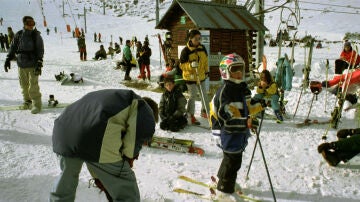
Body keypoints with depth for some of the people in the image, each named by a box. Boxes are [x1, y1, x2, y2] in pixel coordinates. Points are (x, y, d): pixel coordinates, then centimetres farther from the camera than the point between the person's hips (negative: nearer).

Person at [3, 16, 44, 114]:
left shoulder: (36, 35, -4)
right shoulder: (19, 35, 5)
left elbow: (40, 50, -7)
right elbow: (13, 47, 13)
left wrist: (39, 64, -15)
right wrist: (8, 59, 7)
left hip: (33, 65, -4)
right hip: (21, 65, 4)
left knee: (33, 86, -8)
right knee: (24, 85, 12)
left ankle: (37, 104, 2)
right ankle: (27, 101, 28)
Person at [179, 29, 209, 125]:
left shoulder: (202, 48, 2)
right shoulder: (185, 51, -14)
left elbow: (205, 61, 14)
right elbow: (182, 65, -13)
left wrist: (206, 71, 16)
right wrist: (191, 65, -28)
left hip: (201, 76, 6)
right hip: (190, 77, -6)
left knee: (204, 95, 15)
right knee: (192, 96, 0)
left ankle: (205, 112, 34)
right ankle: (191, 116, 12)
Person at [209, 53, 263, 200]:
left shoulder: (243, 87, 9)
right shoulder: (224, 90, -21)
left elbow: (247, 106, 22)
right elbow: (225, 115, -29)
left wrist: (259, 105, 5)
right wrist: (245, 122, -37)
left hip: (241, 131, 9)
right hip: (229, 131, -9)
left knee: (233, 157, 23)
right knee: (233, 161, -1)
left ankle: (222, 178, 46)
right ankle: (225, 190, 16)